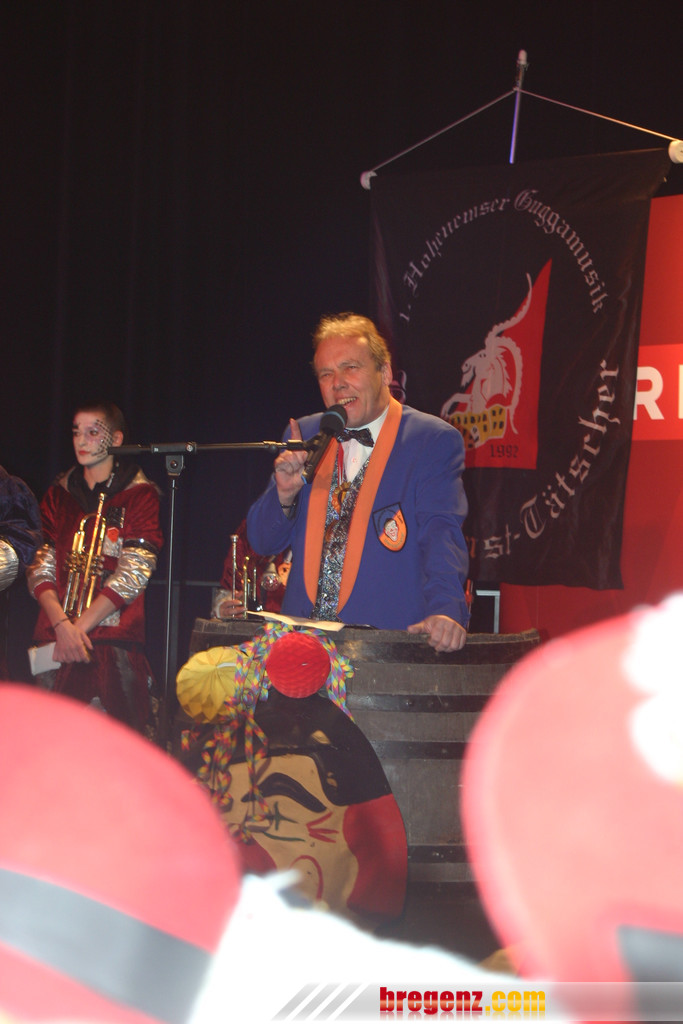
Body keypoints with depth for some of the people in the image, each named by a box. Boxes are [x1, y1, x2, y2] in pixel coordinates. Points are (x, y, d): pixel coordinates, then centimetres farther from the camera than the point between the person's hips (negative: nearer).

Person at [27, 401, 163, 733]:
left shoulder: (140, 494, 4)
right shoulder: (59, 494, 16)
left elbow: (133, 575, -5)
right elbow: (40, 567, 8)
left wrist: (80, 626, -11)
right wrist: (61, 624, -10)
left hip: (113, 640, -3)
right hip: (55, 640, 3)